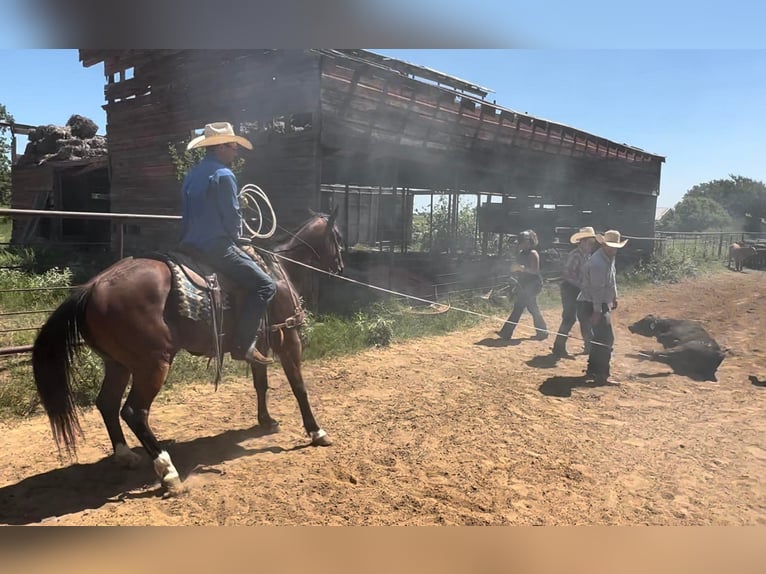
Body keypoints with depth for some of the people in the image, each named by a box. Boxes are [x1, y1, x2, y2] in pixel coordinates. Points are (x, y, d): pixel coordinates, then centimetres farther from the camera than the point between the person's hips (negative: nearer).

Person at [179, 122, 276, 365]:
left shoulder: (192, 175, 16)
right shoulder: (223, 175, -12)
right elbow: (232, 216, -12)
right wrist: (235, 240, 5)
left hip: (191, 245, 10)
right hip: (217, 247, -10)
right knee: (265, 285, -7)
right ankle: (243, 345, -11)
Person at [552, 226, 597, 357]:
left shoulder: (587, 256, 10)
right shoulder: (575, 255, -17)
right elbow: (567, 274, -25)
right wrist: (581, 284, -22)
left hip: (581, 291, 9)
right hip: (570, 289, -9)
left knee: (585, 318, 13)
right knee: (569, 318, -8)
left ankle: (589, 346, 24)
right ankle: (559, 347, 0)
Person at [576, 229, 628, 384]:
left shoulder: (609, 258, 10)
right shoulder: (598, 262, -23)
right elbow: (597, 288, -26)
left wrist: (614, 298, 22)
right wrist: (597, 311, -27)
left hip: (602, 303, 10)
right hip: (593, 304, -10)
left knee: (600, 337, 17)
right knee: (607, 338, -11)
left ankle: (592, 368, 28)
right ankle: (601, 375, -8)